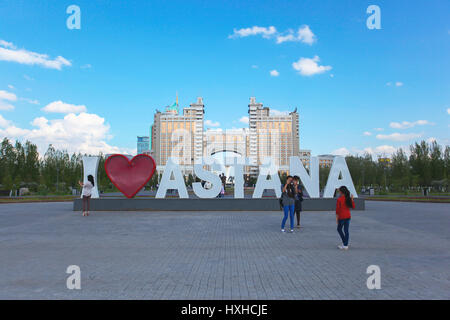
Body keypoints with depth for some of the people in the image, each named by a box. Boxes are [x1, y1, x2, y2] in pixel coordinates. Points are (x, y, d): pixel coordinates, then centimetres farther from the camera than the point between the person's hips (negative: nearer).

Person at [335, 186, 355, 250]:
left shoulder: (339, 199, -13)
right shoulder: (348, 199, 2)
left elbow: (337, 209, -13)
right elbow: (353, 207, 11)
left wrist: (337, 218, -7)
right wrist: (352, 199, 11)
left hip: (341, 217, -5)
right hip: (348, 216, 5)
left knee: (339, 229, 14)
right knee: (346, 230, 8)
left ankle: (344, 243, 9)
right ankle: (345, 245, 9)